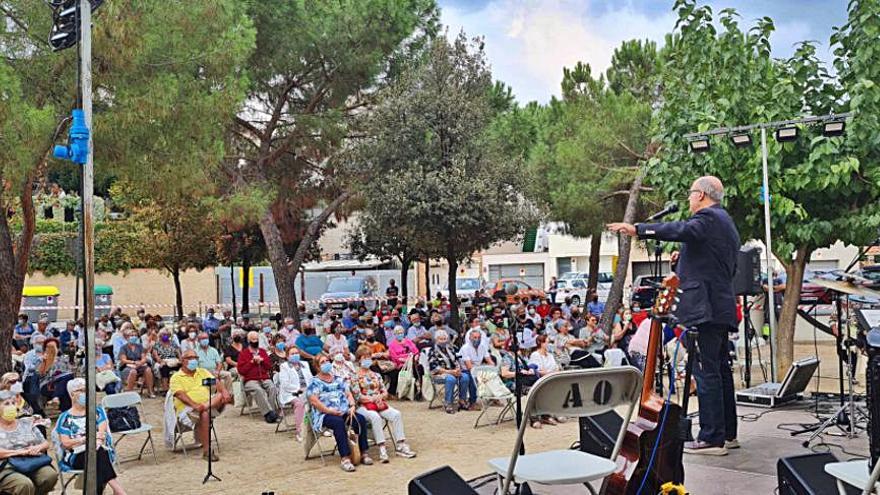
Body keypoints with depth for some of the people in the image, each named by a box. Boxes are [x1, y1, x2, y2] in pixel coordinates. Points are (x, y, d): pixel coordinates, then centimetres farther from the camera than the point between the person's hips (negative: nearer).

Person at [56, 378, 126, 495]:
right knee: (98, 457, -35)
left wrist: (95, 445, -22)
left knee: (99, 454, -36)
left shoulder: (97, 411, 16)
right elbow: (66, 443, -1)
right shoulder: (65, 418, 11)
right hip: (76, 456, -2)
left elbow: (102, 433, 0)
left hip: (99, 451, 2)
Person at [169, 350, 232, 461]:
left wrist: (224, 391, -18)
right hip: (187, 409, -5)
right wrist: (194, 405, -30)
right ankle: (206, 450, -34)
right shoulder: (176, 377, 3)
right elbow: (180, 394, -13)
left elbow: (216, 382, 5)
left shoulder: (202, 372, 18)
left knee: (224, 395, -18)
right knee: (205, 414, -37)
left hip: (208, 403, 5)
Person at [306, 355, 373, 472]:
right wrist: (331, 411, -16)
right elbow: (314, 401, -8)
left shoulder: (338, 380, 22)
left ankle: (364, 453, -20)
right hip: (325, 415, -5)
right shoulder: (315, 382, 4)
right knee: (339, 422, -37)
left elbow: (348, 394, 18)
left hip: (344, 412, 5)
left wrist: (352, 406, -3)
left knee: (361, 419, -22)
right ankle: (345, 458, -41)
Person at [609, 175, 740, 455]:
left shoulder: (708, 218, -9)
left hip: (704, 308, -11)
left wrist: (638, 230, -34)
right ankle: (727, 433, 22)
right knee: (720, 369, 14)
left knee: (706, 372, -9)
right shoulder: (726, 222, 23)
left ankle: (712, 438, -8)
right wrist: (683, 259, 23)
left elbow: (681, 231, -29)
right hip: (722, 308, 11)